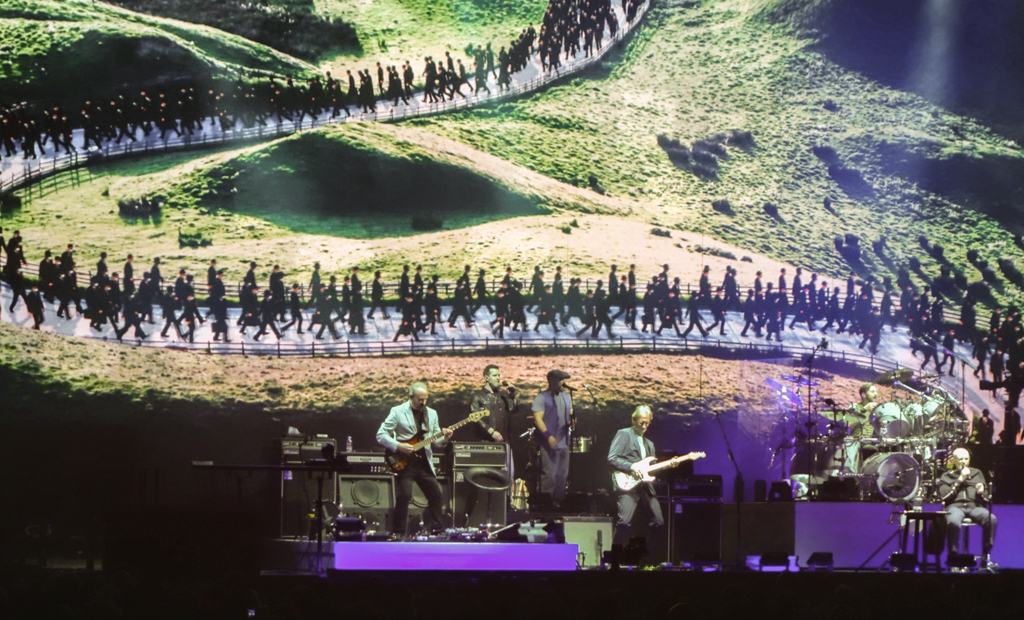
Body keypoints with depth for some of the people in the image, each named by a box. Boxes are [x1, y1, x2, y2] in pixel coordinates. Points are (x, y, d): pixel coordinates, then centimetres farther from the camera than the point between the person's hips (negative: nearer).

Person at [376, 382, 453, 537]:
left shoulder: (432, 414, 12)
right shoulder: (398, 412, -3)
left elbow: (435, 442, 14)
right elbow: (381, 435, -6)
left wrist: (443, 439, -8)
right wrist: (398, 446, -18)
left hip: (424, 464, 5)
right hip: (404, 463, -5)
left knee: (436, 497, 3)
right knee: (404, 496, -14)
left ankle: (434, 531, 15)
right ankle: (398, 533, -3)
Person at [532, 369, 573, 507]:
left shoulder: (566, 397, 17)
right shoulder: (542, 397, -5)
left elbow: (571, 415, 24)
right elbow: (538, 418, -12)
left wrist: (571, 422, -2)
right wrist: (548, 435, -23)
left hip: (564, 442, 7)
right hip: (549, 443, -7)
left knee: (562, 473, 9)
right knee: (549, 474, -6)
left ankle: (558, 500, 19)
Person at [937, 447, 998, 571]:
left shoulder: (977, 473, 23)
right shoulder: (946, 476, 16)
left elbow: (987, 499, 19)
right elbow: (944, 496, -3)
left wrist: (981, 492, -6)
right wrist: (960, 480, -3)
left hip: (973, 507, 2)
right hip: (955, 506, -2)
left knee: (991, 519, -32)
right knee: (953, 521, -41)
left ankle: (986, 557, -25)